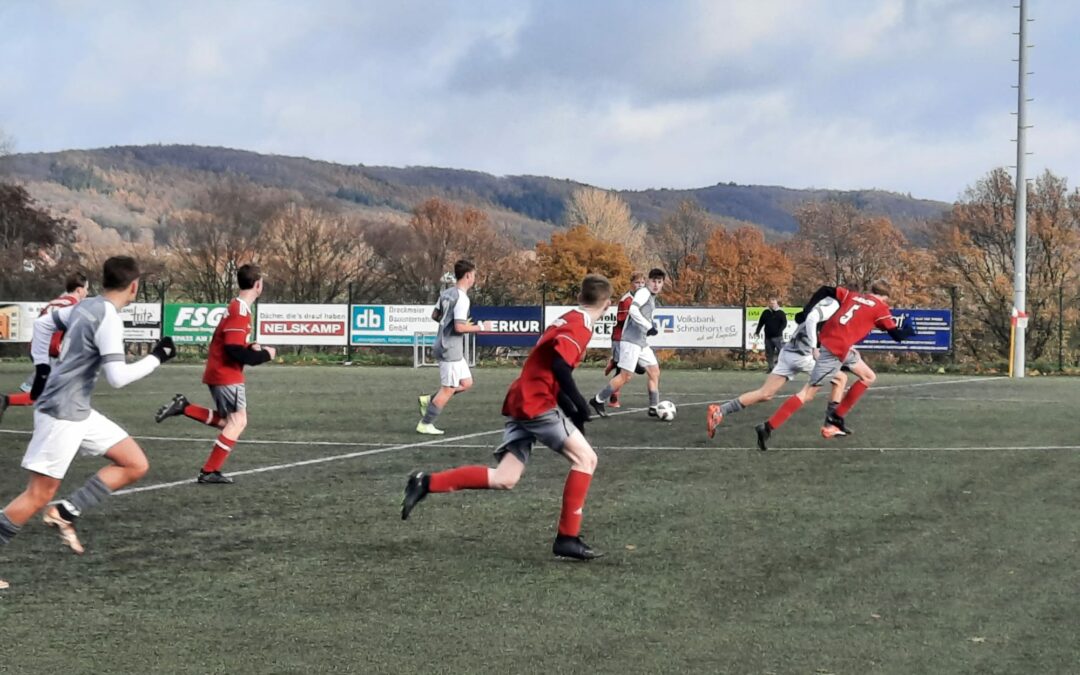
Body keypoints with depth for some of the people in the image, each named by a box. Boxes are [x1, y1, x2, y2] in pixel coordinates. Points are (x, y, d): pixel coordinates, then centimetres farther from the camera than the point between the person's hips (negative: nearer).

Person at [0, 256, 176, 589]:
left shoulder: (86, 306, 9)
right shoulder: (109, 319, -18)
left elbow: (43, 323, 24)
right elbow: (118, 376, -23)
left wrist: (42, 365, 23)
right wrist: (156, 357, -12)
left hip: (77, 411, 10)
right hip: (62, 412, -10)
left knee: (136, 464, 7)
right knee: (39, 494, -6)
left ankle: (65, 513, 4)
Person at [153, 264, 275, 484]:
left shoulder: (235, 307, 13)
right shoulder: (241, 311, -18)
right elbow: (235, 351, -24)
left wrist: (251, 347, 5)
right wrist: (264, 355, -13)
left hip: (218, 372, 9)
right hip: (227, 374, -9)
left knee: (227, 422, 15)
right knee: (238, 422, -4)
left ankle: (184, 407, 7)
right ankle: (209, 472, -4)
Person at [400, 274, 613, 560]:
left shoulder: (569, 319, 20)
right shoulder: (580, 325, -10)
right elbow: (559, 366, -24)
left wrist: (571, 410, 20)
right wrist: (580, 406, -17)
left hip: (521, 401, 9)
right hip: (537, 404, -9)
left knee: (504, 480, 4)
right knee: (586, 458, -3)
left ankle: (426, 482, 1)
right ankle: (568, 538, -3)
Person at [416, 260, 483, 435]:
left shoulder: (447, 293, 9)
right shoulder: (462, 298, -19)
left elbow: (435, 315, 19)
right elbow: (459, 327, -24)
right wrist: (479, 328, -11)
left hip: (443, 345, 10)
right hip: (451, 349, -10)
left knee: (466, 383, 15)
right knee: (448, 389, -1)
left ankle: (428, 401, 16)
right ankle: (425, 424, 5)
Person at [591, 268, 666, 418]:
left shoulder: (651, 297, 19)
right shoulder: (643, 292, -11)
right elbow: (633, 310, -26)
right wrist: (649, 326, -25)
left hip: (642, 342, 10)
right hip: (631, 340, -10)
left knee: (655, 372, 8)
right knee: (626, 375, -9)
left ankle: (654, 408, 11)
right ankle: (598, 400, 1)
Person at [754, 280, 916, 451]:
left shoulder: (854, 296, 18)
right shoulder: (880, 308, 3)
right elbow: (896, 335, 6)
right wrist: (907, 329, 26)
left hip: (832, 340, 8)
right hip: (836, 350, -8)